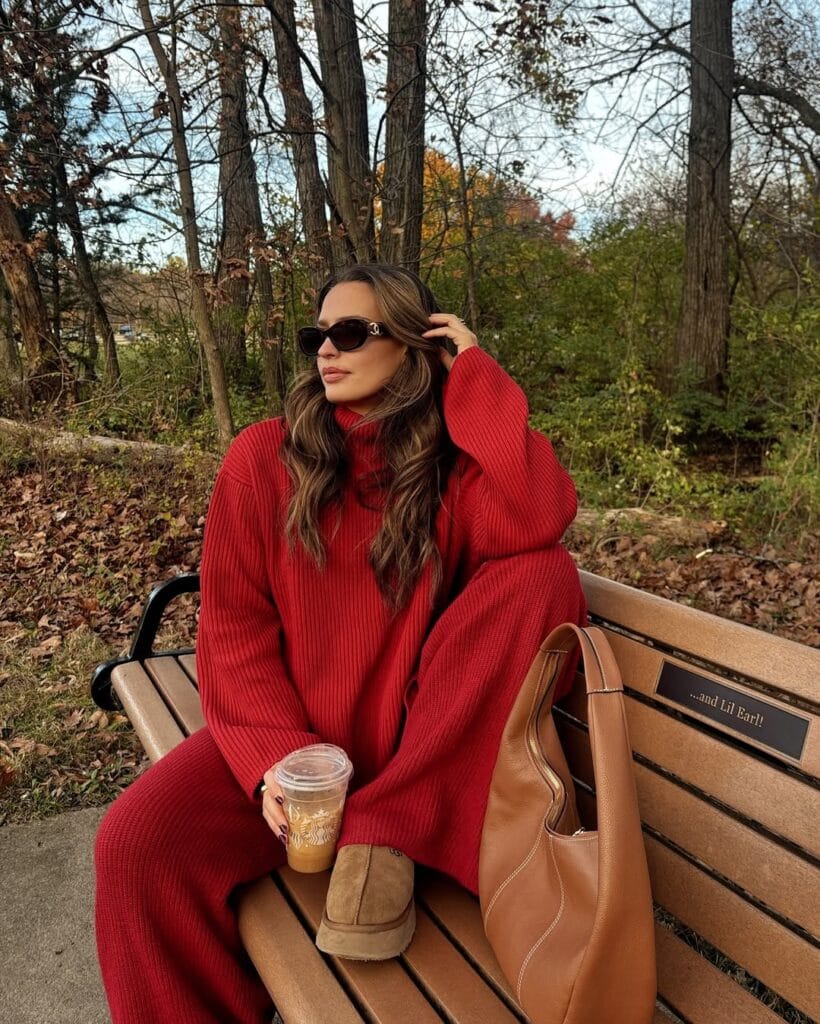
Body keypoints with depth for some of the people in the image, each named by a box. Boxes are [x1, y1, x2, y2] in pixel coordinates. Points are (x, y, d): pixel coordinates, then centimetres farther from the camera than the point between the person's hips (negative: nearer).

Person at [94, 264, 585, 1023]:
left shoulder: (456, 463, -2)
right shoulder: (265, 456, -2)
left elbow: (542, 522, -24)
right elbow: (233, 624, -4)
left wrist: (475, 371, -15)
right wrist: (275, 755, -18)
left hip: (423, 748, 1)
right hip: (295, 739, 0)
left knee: (544, 574, -21)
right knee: (138, 844, -26)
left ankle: (384, 834, -16)